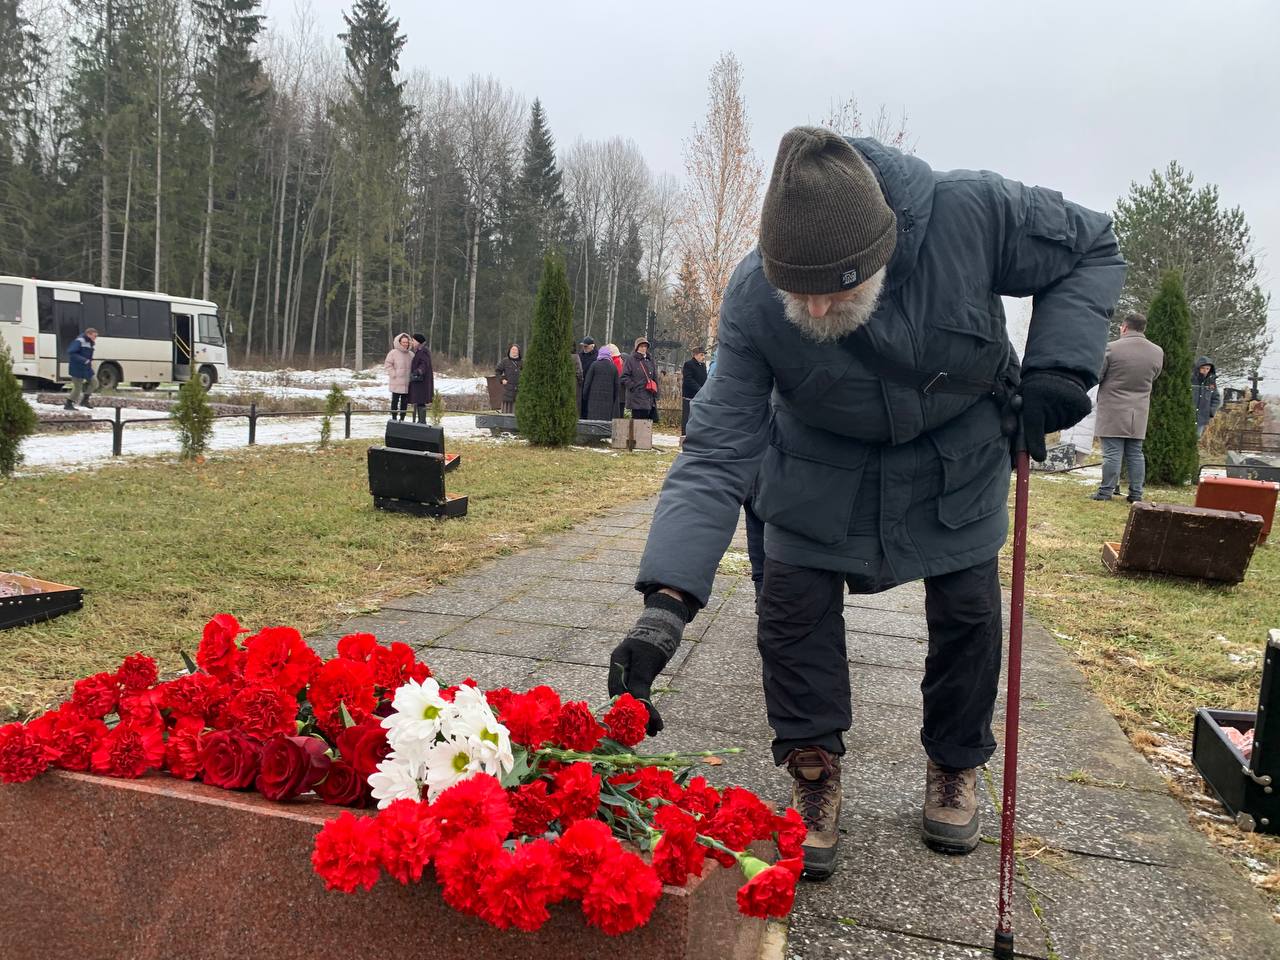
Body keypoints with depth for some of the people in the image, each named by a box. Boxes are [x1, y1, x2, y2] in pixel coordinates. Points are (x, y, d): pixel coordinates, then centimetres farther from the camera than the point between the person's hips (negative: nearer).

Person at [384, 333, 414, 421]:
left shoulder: (411, 354, 9)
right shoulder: (393, 352, -4)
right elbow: (388, 364, -4)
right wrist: (393, 374, -10)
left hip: (407, 383, 4)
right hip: (396, 383, -4)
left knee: (405, 402, 7)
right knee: (395, 401, 1)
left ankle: (402, 419, 15)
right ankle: (394, 418, 7)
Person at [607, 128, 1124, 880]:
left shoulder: (974, 213, -34)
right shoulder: (753, 301, -32)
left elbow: (1093, 249, -12)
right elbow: (718, 453, -33)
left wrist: (1059, 367, -28)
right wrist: (668, 599, -44)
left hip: (959, 459, 1)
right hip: (823, 469, 0)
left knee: (967, 609, 6)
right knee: (793, 604, -7)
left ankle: (955, 767, 31)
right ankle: (814, 772, 14)